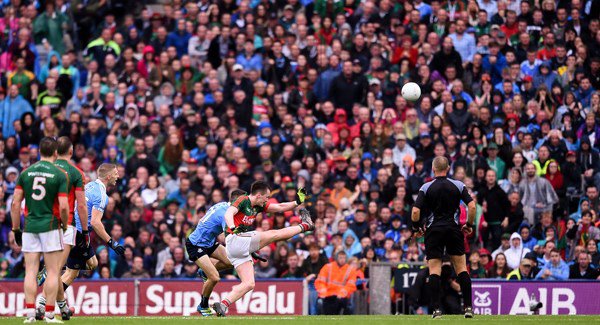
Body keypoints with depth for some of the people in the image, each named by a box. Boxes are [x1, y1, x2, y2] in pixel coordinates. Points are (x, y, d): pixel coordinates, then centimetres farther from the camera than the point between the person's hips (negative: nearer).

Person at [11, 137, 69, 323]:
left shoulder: (26, 173, 5)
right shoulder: (60, 175, -6)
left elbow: (15, 204, 3)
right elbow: (63, 206, -12)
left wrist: (16, 229, 11)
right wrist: (65, 225, 6)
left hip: (30, 226, 3)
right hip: (50, 227, -3)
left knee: (31, 271, 6)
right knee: (53, 271, 2)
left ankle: (30, 313, 0)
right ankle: (49, 315, 0)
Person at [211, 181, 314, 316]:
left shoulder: (258, 206, 18)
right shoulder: (243, 201, -7)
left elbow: (280, 207, 22)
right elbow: (228, 214, -22)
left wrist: (297, 202, 10)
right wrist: (233, 228, -42)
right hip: (235, 240, -10)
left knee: (249, 284, 3)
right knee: (274, 234, -2)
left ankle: (222, 305, -7)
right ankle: (304, 226, 18)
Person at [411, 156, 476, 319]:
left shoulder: (426, 187, -2)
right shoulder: (458, 185, 2)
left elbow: (416, 211, -10)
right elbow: (472, 206, -5)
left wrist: (416, 227, 6)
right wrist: (469, 225, 8)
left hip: (433, 231, -1)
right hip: (454, 229, 1)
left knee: (434, 270, 0)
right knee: (461, 268, 7)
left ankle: (436, 309, -8)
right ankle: (468, 307, 2)